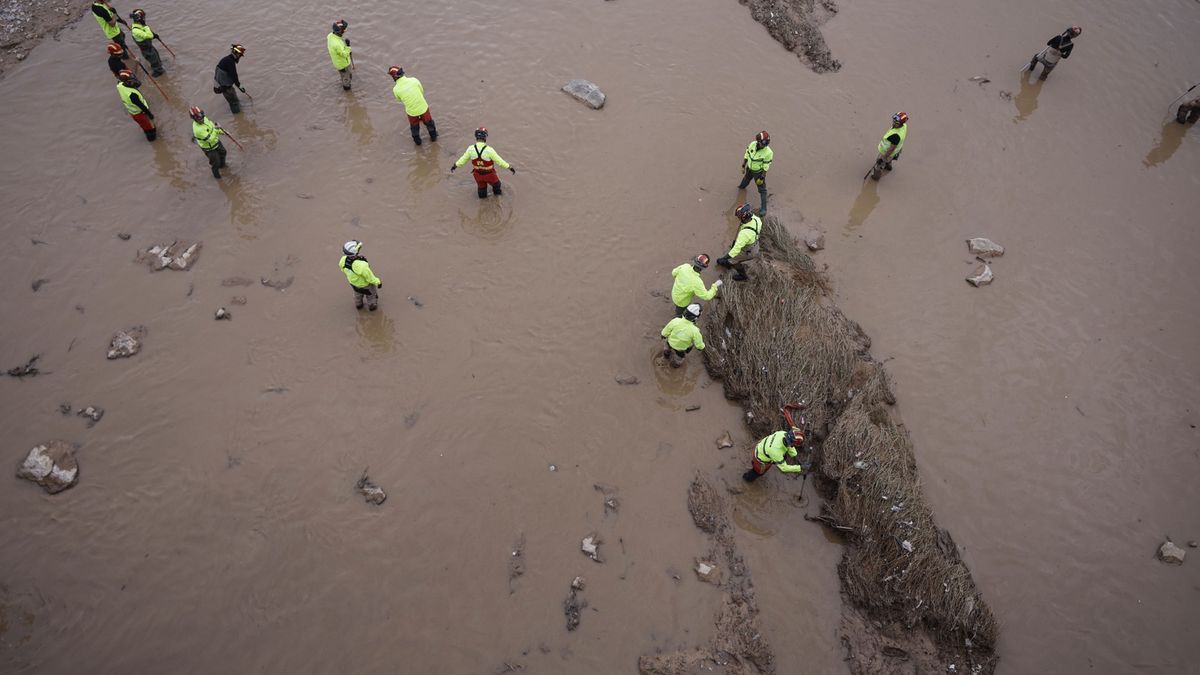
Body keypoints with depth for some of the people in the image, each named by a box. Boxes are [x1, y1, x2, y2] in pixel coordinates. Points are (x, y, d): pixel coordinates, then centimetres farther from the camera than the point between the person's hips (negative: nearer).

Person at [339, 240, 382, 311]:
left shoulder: (343, 260, -30)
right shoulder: (362, 266, -48)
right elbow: (371, 278, -30)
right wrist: (378, 282, -9)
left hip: (353, 281, 5)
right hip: (365, 285, -5)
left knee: (358, 293, 37)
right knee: (371, 293, 30)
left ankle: (358, 304, 65)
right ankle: (372, 306, 58)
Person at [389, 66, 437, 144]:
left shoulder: (396, 89, -20)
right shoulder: (414, 80, -19)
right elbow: (422, 91, -1)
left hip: (412, 111, -1)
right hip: (423, 107, 1)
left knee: (414, 126, 30)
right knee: (428, 122, 29)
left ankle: (417, 141, 52)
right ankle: (434, 137, 51)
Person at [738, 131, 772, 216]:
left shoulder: (768, 153, -34)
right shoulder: (752, 144, -22)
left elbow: (765, 167, -24)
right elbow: (746, 155, -4)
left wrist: (762, 178, -19)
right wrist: (743, 166, 3)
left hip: (759, 172, -6)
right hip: (749, 168, 6)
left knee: (762, 190, 2)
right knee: (746, 179, 36)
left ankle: (764, 208, 12)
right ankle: (742, 186, 72)